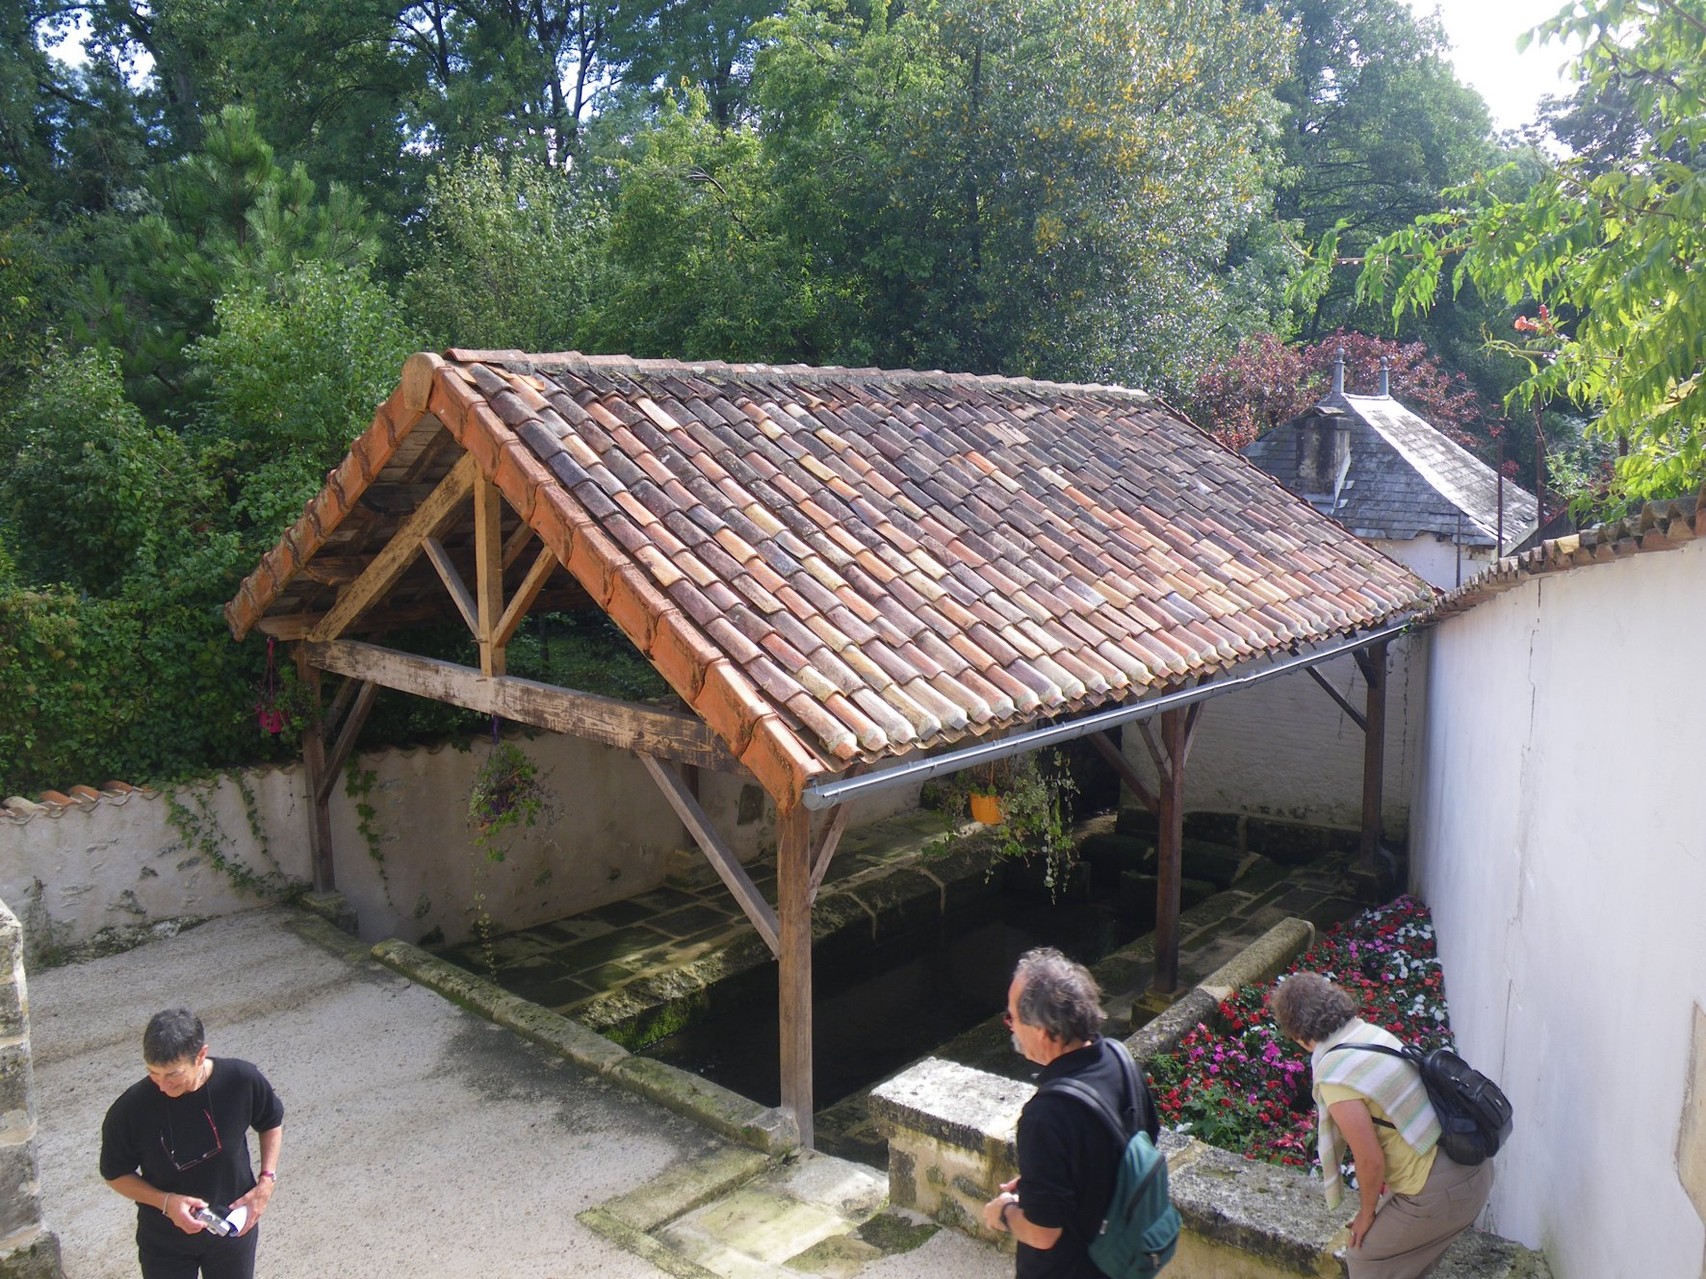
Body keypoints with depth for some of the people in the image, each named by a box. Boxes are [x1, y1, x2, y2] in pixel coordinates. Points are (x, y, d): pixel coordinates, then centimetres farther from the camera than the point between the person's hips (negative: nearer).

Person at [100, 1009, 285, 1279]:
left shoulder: (242, 1080, -24)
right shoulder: (129, 1111, -27)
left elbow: (272, 1123, -3)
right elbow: (115, 1173, -9)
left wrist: (267, 1180, -14)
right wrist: (165, 1202, -23)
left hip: (233, 1227, 1)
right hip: (165, 1240, -1)